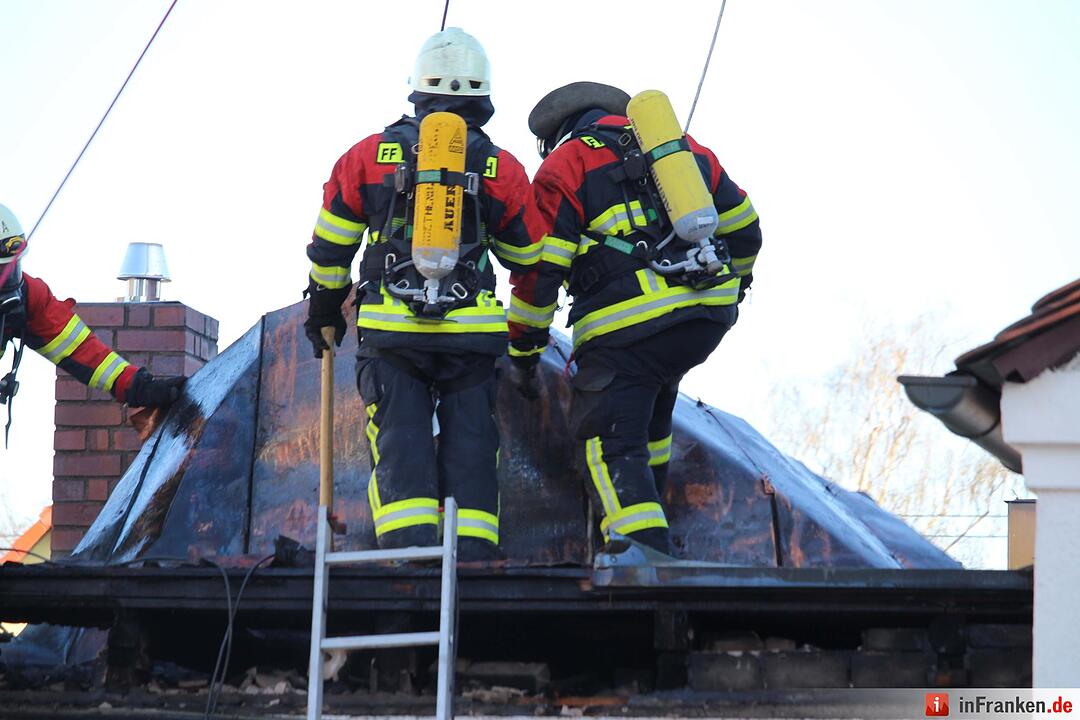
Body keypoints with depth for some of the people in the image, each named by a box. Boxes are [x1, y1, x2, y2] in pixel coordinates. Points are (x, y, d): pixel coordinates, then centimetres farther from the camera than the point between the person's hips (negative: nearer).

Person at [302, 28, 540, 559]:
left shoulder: (369, 155, 5)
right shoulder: (502, 169, 5)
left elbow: (330, 248, 11)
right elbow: (530, 262, 15)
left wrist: (323, 316, 25)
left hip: (390, 333, 0)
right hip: (471, 336, 0)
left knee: (400, 451, 0)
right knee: (468, 455, 6)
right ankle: (472, 565, 1)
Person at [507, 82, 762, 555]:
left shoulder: (564, 166, 5)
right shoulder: (683, 147, 22)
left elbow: (538, 270, -1)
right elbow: (743, 227, 29)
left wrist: (523, 352, 8)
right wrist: (735, 286, 47)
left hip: (628, 325, -6)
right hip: (710, 315, 6)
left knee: (614, 445, -2)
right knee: (652, 397, 32)